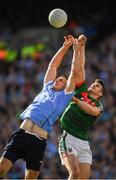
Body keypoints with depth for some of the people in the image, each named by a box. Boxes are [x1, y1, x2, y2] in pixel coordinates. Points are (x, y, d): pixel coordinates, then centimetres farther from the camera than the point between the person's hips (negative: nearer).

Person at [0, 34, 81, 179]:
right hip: (21, 134, 2)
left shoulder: (65, 96, 15)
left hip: (38, 141, -2)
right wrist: (65, 47, 32)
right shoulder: (47, 88, 24)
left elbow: (74, 72, 12)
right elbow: (53, 65, 31)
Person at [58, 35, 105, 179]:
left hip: (84, 142, 3)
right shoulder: (81, 91, 17)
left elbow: (91, 110, -8)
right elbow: (80, 68, 11)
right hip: (68, 138, -3)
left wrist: (75, 99, -15)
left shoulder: (98, 106, 17)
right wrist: (81, 47, 6)